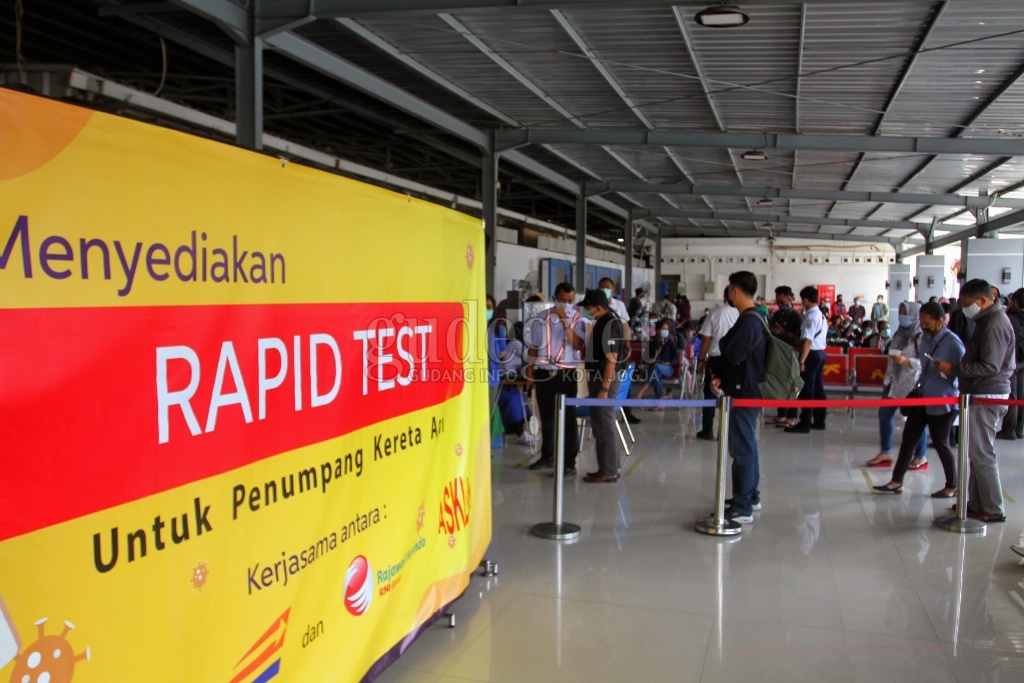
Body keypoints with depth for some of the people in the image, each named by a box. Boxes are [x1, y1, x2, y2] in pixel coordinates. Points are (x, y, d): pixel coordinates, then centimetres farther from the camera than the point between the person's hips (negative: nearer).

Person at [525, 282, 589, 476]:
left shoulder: (579, 320, -3)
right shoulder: (542, 319, 4)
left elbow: (577, 345, -18)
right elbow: (533, 347, 10)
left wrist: (565, 321, -20)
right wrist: (530, 372, 7)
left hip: (567, 373, -3)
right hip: (543, 372, 3)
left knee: (568, 418, -1)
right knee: (546, 417, 14)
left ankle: (569, 462, 4)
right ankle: (547, 457, 28)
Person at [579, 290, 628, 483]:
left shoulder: (611, 324, -17)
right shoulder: (602, 323, 13)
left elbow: (611, 359, -21)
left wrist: (604, 388, -22)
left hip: (605, 381, -10)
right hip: (598, 379, 10)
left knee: (604, 426, -4)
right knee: (601, 425, 13)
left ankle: (608, 471, 3)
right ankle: (608, 468, 20)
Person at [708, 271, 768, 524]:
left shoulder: (747, 322, -20)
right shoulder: (754, 319, 12)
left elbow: (731, 358, -23)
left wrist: (713, 366, -2)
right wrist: (721, 376, 2)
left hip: (744, 393, -10)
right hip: (750, 391, 10)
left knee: (742, 449, -6)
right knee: (747, 446, 20)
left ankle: (742, 509, -2)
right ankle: (751, 496, 33)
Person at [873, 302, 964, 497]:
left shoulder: (952, 342, -16)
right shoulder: (925, 338, 5)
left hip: (943, 401, -7)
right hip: (923, 397, 7)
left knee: (941, 442, 4)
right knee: (909, 438, 7)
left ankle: (952, 486, 22)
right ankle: (896, 481, 13)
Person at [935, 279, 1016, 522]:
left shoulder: (995, 324, -18)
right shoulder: (988, 320, 14)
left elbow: (990, 366, -24)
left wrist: (954, 368, -19)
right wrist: (957, 368, 7)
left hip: (987, 397, -10)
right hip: (981, 395, 10)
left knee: (982, 453, -5)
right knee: (977, 451, 14)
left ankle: (993, 509, 3)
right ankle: (976, 502, 21)